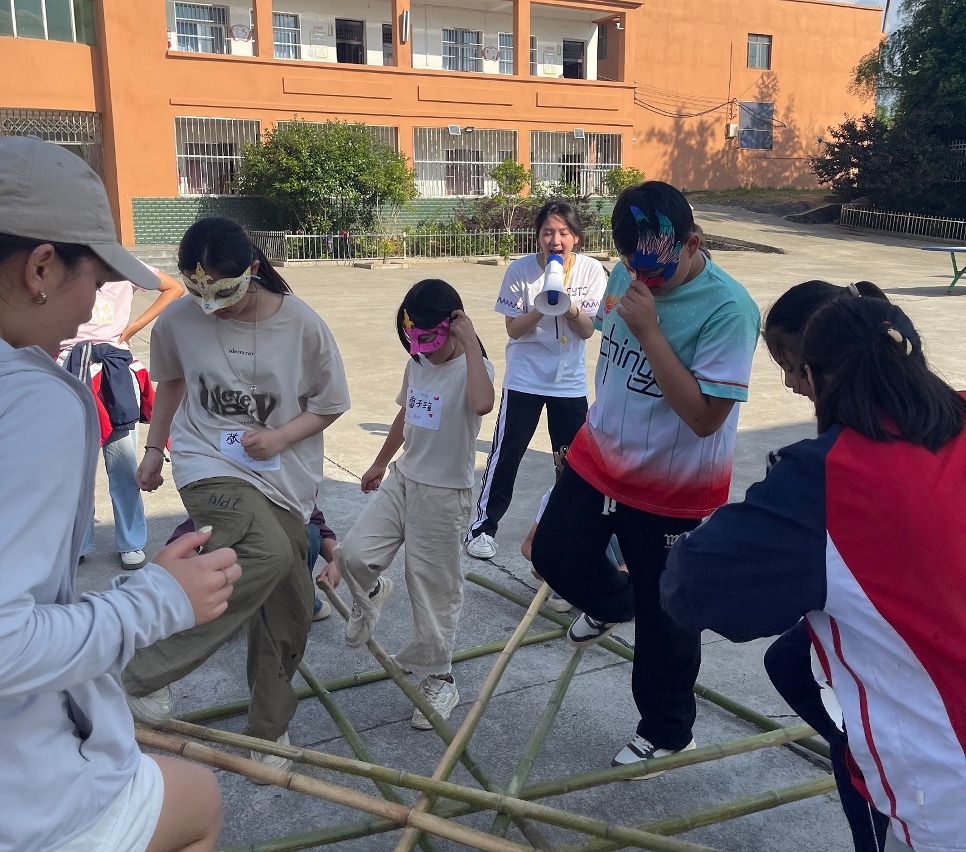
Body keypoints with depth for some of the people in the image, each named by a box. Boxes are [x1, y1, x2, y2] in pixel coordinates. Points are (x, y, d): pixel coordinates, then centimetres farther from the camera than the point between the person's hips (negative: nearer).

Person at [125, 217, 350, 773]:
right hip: (209, 465, -2)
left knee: (290, 607, 5)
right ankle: (147, 674, -17)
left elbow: (330, 405, -1)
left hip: (284, 476, 3)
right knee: (267, 554, -32)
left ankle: (270, 727, 29)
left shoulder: (302, 324, -12)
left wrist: (280, 437, -17)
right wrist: (154, 449, 19)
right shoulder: (178, 321, -9)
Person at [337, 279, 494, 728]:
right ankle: (371, 595, 27)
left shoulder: (471, 366, -17)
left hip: (444, 493, -6)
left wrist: (470, 340, -34)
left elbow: (482, 404, -42)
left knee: (435, 589, 4)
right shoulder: (417, 363, 6)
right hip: (402, 480, 6)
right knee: (353, 553, -8)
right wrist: (379, 463, 30)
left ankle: (438, 679, 22)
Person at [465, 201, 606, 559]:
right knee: (506, 453, 2)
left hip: (571, 381, 2)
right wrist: (542, 307, -25)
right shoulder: (521, 270, -11)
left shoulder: (591, 270, -8)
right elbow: (513, 329, -8)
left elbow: (587, 330, -8)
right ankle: (483, 525, 16)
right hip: (524, 378, -2)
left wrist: (570, 308, -27)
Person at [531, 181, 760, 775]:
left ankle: (666, 732, 35)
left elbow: (704, 415, -31)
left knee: (663, 616, 10)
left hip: (674, 492, -6)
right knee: (554, 557, 13)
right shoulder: (627, 276, -4)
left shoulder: (728, 308, -26)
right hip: (599, 458, 6)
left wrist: (648, 330, -34)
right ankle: (610, 604, 48)